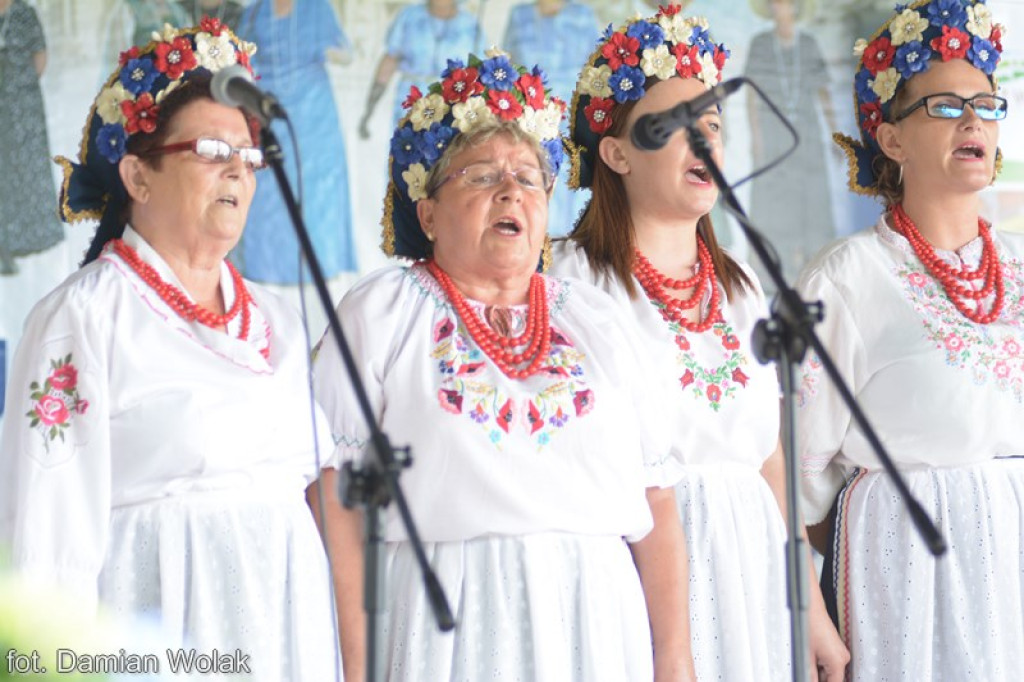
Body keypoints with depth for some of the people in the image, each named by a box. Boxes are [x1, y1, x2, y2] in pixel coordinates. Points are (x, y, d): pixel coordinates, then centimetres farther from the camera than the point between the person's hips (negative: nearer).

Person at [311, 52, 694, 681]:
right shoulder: (380, 316, 5)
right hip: (449, 629, -3)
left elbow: (656, 502, 10)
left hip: (595, 626, 3)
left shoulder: (593, 321, 15)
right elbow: (339, 501, -3)